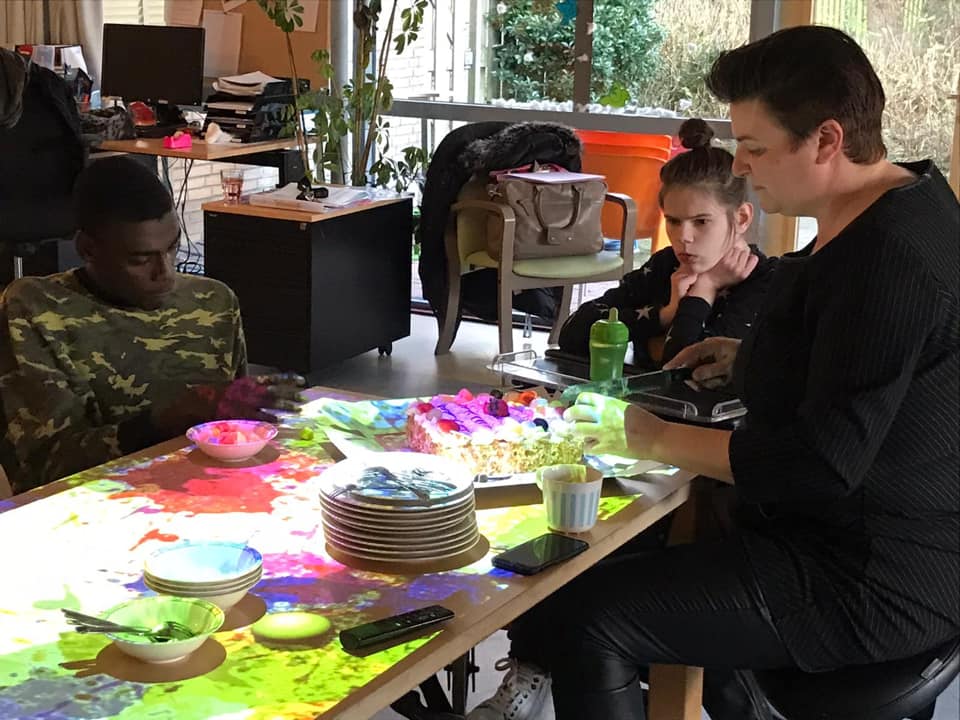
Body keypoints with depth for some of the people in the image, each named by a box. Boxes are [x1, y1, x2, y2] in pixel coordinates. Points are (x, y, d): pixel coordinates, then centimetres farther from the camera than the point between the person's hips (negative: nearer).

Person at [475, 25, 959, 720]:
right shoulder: (903, 201, 8)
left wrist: (656, 438, -17)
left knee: (585, 620, -17)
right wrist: (757, 359, 10)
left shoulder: (892, 255, -25)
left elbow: (825, 461, -27)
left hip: (872, 585, -11)